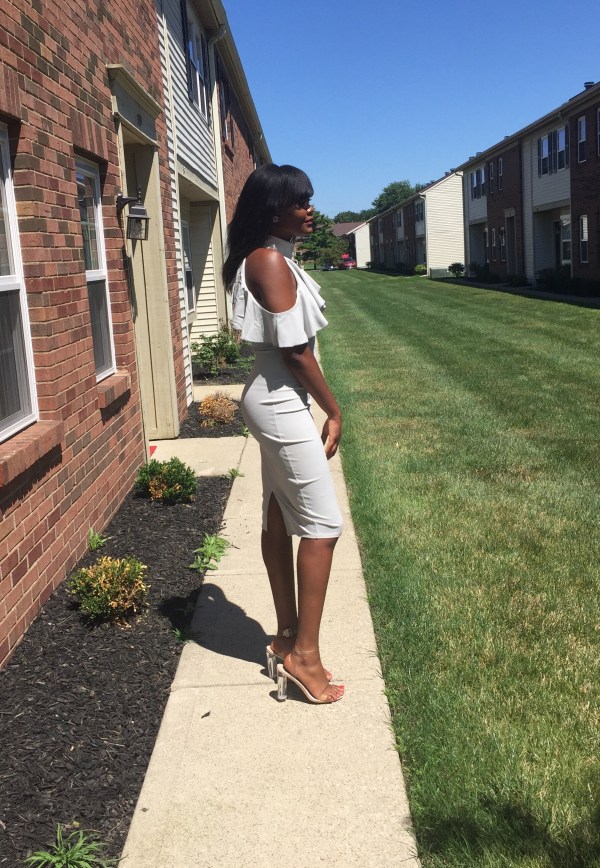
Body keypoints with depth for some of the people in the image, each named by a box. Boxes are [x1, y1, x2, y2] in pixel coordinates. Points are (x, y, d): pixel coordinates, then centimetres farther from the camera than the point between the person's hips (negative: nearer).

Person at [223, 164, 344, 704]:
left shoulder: (270, 258, 13)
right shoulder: (270, 261, -17)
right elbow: (295, 349, -19)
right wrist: (334, 411, -10)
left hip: (275, 401, 10)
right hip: (283, 403, -10)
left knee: (279, 518, 14)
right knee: (323, 524, -4)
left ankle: (287, 640, 26)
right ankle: (304, 654, 5)